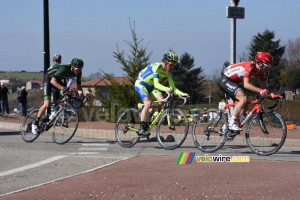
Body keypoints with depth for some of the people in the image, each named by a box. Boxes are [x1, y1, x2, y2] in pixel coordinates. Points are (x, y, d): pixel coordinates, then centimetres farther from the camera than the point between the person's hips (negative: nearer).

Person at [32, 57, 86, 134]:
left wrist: (81, 94, -26)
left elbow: (78, 85, -7)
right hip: (49, 78, -7)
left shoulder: (79, 72, -18)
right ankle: (35, 124, -5)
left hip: (58, 79, 7)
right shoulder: (64, 68, -37)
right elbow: (53, 81, -41)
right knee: (47, 104, -17)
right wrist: (63, 89, -53)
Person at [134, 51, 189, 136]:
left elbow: (173, 88, -8)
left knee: (161, 100, -18)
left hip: (150, 86, 7)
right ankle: (141, 129, -24)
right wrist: (167, 89, -54)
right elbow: (156, 84, -37)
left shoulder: (168, 72, -7)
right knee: (148, 103, -28)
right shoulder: (157, 67, -28)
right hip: (140, 84, -7)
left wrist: (182, 94, -26)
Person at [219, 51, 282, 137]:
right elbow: (246, 84, -35)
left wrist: (271, 94, -17)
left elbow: (263, 86, 0)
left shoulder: (260, 71, -1)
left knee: (244, 107, 3)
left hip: (233, 82, 10)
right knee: (244, 98, -27)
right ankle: (232, 122, -26)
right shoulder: (250, 66, -27)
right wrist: (260, 91, -45)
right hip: (225, 80, -10)